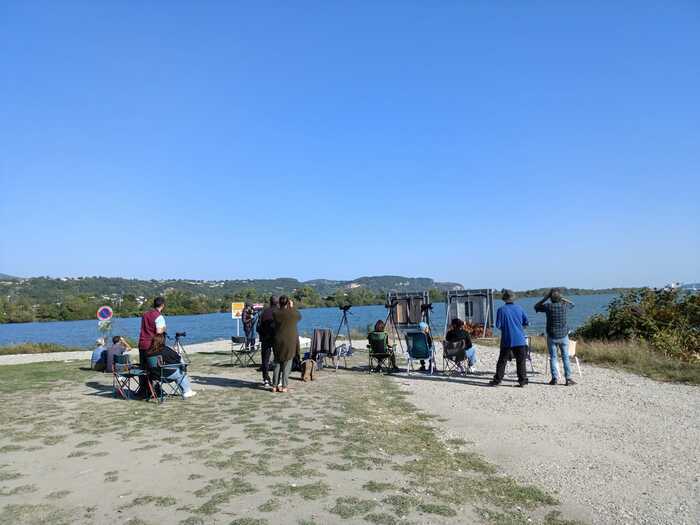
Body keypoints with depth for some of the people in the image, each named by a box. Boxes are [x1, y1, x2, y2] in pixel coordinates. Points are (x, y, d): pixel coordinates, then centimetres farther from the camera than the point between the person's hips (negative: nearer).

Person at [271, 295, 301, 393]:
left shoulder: (275, 313, -5)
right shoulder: (293, 313, -9)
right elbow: (299, 316, 12)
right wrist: (292, 307, 20)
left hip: (278, 342, 2)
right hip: (290, 342, -2)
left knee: (277, 364, 13)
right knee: (287, 364, 5)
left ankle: (275, 386, 14)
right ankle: (284, 387, 5)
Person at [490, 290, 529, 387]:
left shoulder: (501, 310, -8)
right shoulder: (519, 308, 0)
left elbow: (498, 325, -9)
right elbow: (527, 323, 3)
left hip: (507, 340, -1)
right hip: (520, 340, 2)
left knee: (502, 361, 6)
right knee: (521, 361, 8)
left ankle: (497, 380, 9)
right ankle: (522, 380, 7)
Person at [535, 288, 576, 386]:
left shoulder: (548, 306, -9)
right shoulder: (564, 305, -5)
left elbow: (536, 306, 10)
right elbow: (572, 304, 19)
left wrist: (546, 297, 4)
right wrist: (562, 298, 10)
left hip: (552, 336, -1)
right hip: (563, 335, 1)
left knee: (553, 357, 6)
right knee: (565, 357, 7)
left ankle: (555, 378, 4)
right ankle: (568, 378, 7)